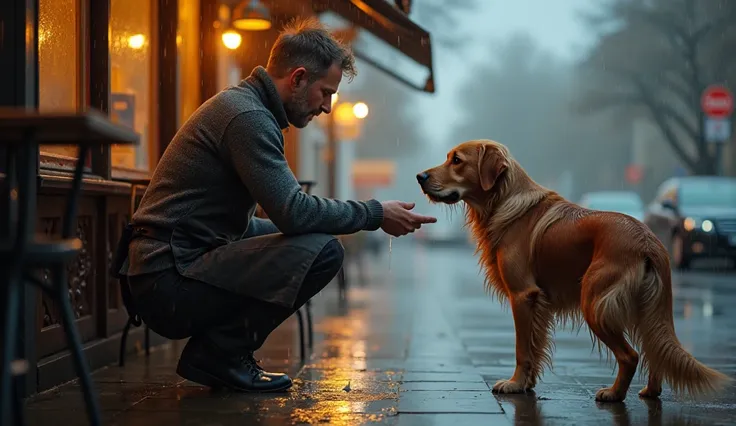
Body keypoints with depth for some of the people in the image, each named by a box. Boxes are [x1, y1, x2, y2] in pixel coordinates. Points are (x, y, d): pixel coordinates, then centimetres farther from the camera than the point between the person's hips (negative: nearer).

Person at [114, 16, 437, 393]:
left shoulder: (241, 105, 18)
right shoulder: (248, 117, -15)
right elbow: (294, 212, -21)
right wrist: (375, 214, -9)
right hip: (171, 281, -11)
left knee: (304, 240, 24)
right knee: (322, 251, -18)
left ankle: (215, 354, 12)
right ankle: (218, 354, -7)